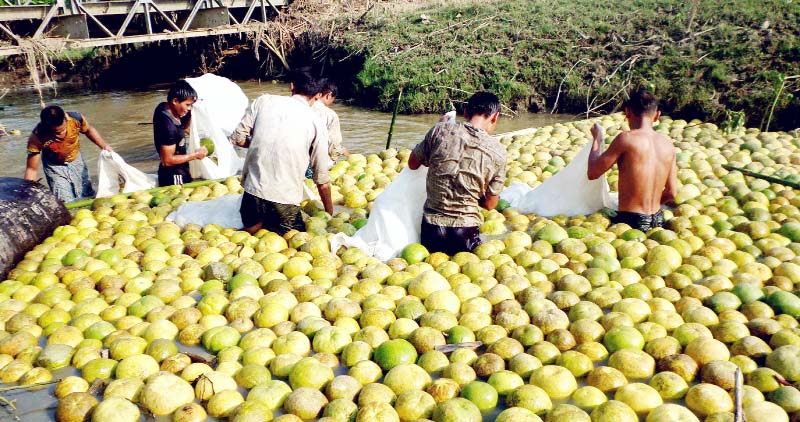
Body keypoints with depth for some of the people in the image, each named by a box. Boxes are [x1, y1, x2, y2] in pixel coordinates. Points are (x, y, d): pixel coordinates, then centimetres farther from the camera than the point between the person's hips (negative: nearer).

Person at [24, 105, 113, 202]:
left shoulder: (76, 119, -30)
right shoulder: (37, 137, -34)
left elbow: (88, 130, -4)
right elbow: (32, 169, -25)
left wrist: (104, 145, -17)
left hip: (76, 160, 3)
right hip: (54, 166, -3)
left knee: (88, 197, 10)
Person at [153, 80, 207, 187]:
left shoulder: (164, 108, -2)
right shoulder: (168, 126, -28)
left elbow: (184, 128, 14)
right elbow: (168, 160, -24)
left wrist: (190, 112, -3)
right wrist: (195, 155, -16)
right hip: (173, 177, -9)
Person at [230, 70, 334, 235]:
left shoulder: (263, 101, 3)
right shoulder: (316, 123, 0)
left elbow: (237, 138, 4)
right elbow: (322, 180, 4)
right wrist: (330, 215, 17)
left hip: (253, 190, 4)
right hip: (285, 199, -4)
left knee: (251, 229, 31)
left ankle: (258, 225, 1)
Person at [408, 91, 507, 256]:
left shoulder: (441, 130, -7)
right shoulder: (498, 151, -6)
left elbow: (412, 164, 9)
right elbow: (489, 204, 2)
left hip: (432, 227, 2)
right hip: (465, 231, -2)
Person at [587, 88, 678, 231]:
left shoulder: (626, 139, -14)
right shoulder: (668, 145, 4)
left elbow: (592, 173, -8)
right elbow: (671, 192, 10)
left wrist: (597, 139, 7)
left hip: (631, 221, -7)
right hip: (657, 220, 7)